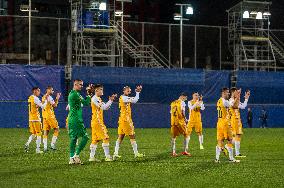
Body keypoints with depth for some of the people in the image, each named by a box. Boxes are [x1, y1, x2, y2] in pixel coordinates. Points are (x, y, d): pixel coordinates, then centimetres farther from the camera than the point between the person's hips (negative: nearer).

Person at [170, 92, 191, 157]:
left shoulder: (173, 103, 14)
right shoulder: (182, 102, -5)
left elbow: (171, 112, 13)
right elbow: (182, 112, -13)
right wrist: (185, 119, 2)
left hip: (173, 121, 6)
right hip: (180, 121, -6)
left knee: (173, 137, 12)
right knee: (186, 135, 5)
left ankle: (173, 152, 12)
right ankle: (185, 151, 0)